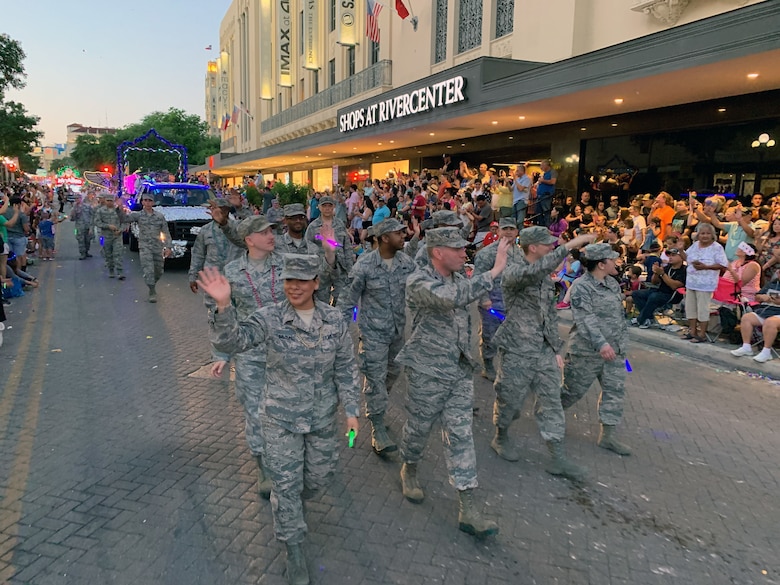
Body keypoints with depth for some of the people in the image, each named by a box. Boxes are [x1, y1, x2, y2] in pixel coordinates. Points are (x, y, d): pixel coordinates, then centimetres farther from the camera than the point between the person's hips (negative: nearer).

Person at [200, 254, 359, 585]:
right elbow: (232, 342, -26)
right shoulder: (269, 318, -14)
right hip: (281, 419, -2)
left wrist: (351, 410, -3)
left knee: (320, 476, 18)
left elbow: (346, 369, 0)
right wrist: (224, 306, -43)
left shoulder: (334, 320, -8)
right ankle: (294, 551, 26)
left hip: (323, 418, 3)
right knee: (286, 484, 5)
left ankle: (291, 503, 52)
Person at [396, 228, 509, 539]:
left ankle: (467, 510, 8)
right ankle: (409, 471, 44)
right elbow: (452, 297, -39)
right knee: (418, 428, 13)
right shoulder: (419, 281, -18)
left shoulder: (460, 279, 6)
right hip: (427, 373, -6)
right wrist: (494, 271, -36)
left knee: (461, 435, 4)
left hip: (460, 372, 6)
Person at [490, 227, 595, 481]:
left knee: (551, 401, 6)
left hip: (544, 351, 7)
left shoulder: (546, 278, 11)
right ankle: (501, 438, 34)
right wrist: (569, 245, -37)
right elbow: (534, 270, -38)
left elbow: (551, 315, 17)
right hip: (517, 350, -7)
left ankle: (557, 459, 13)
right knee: (510, 399, 8)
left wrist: (556, 350, 13)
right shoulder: (514, 272, -14)